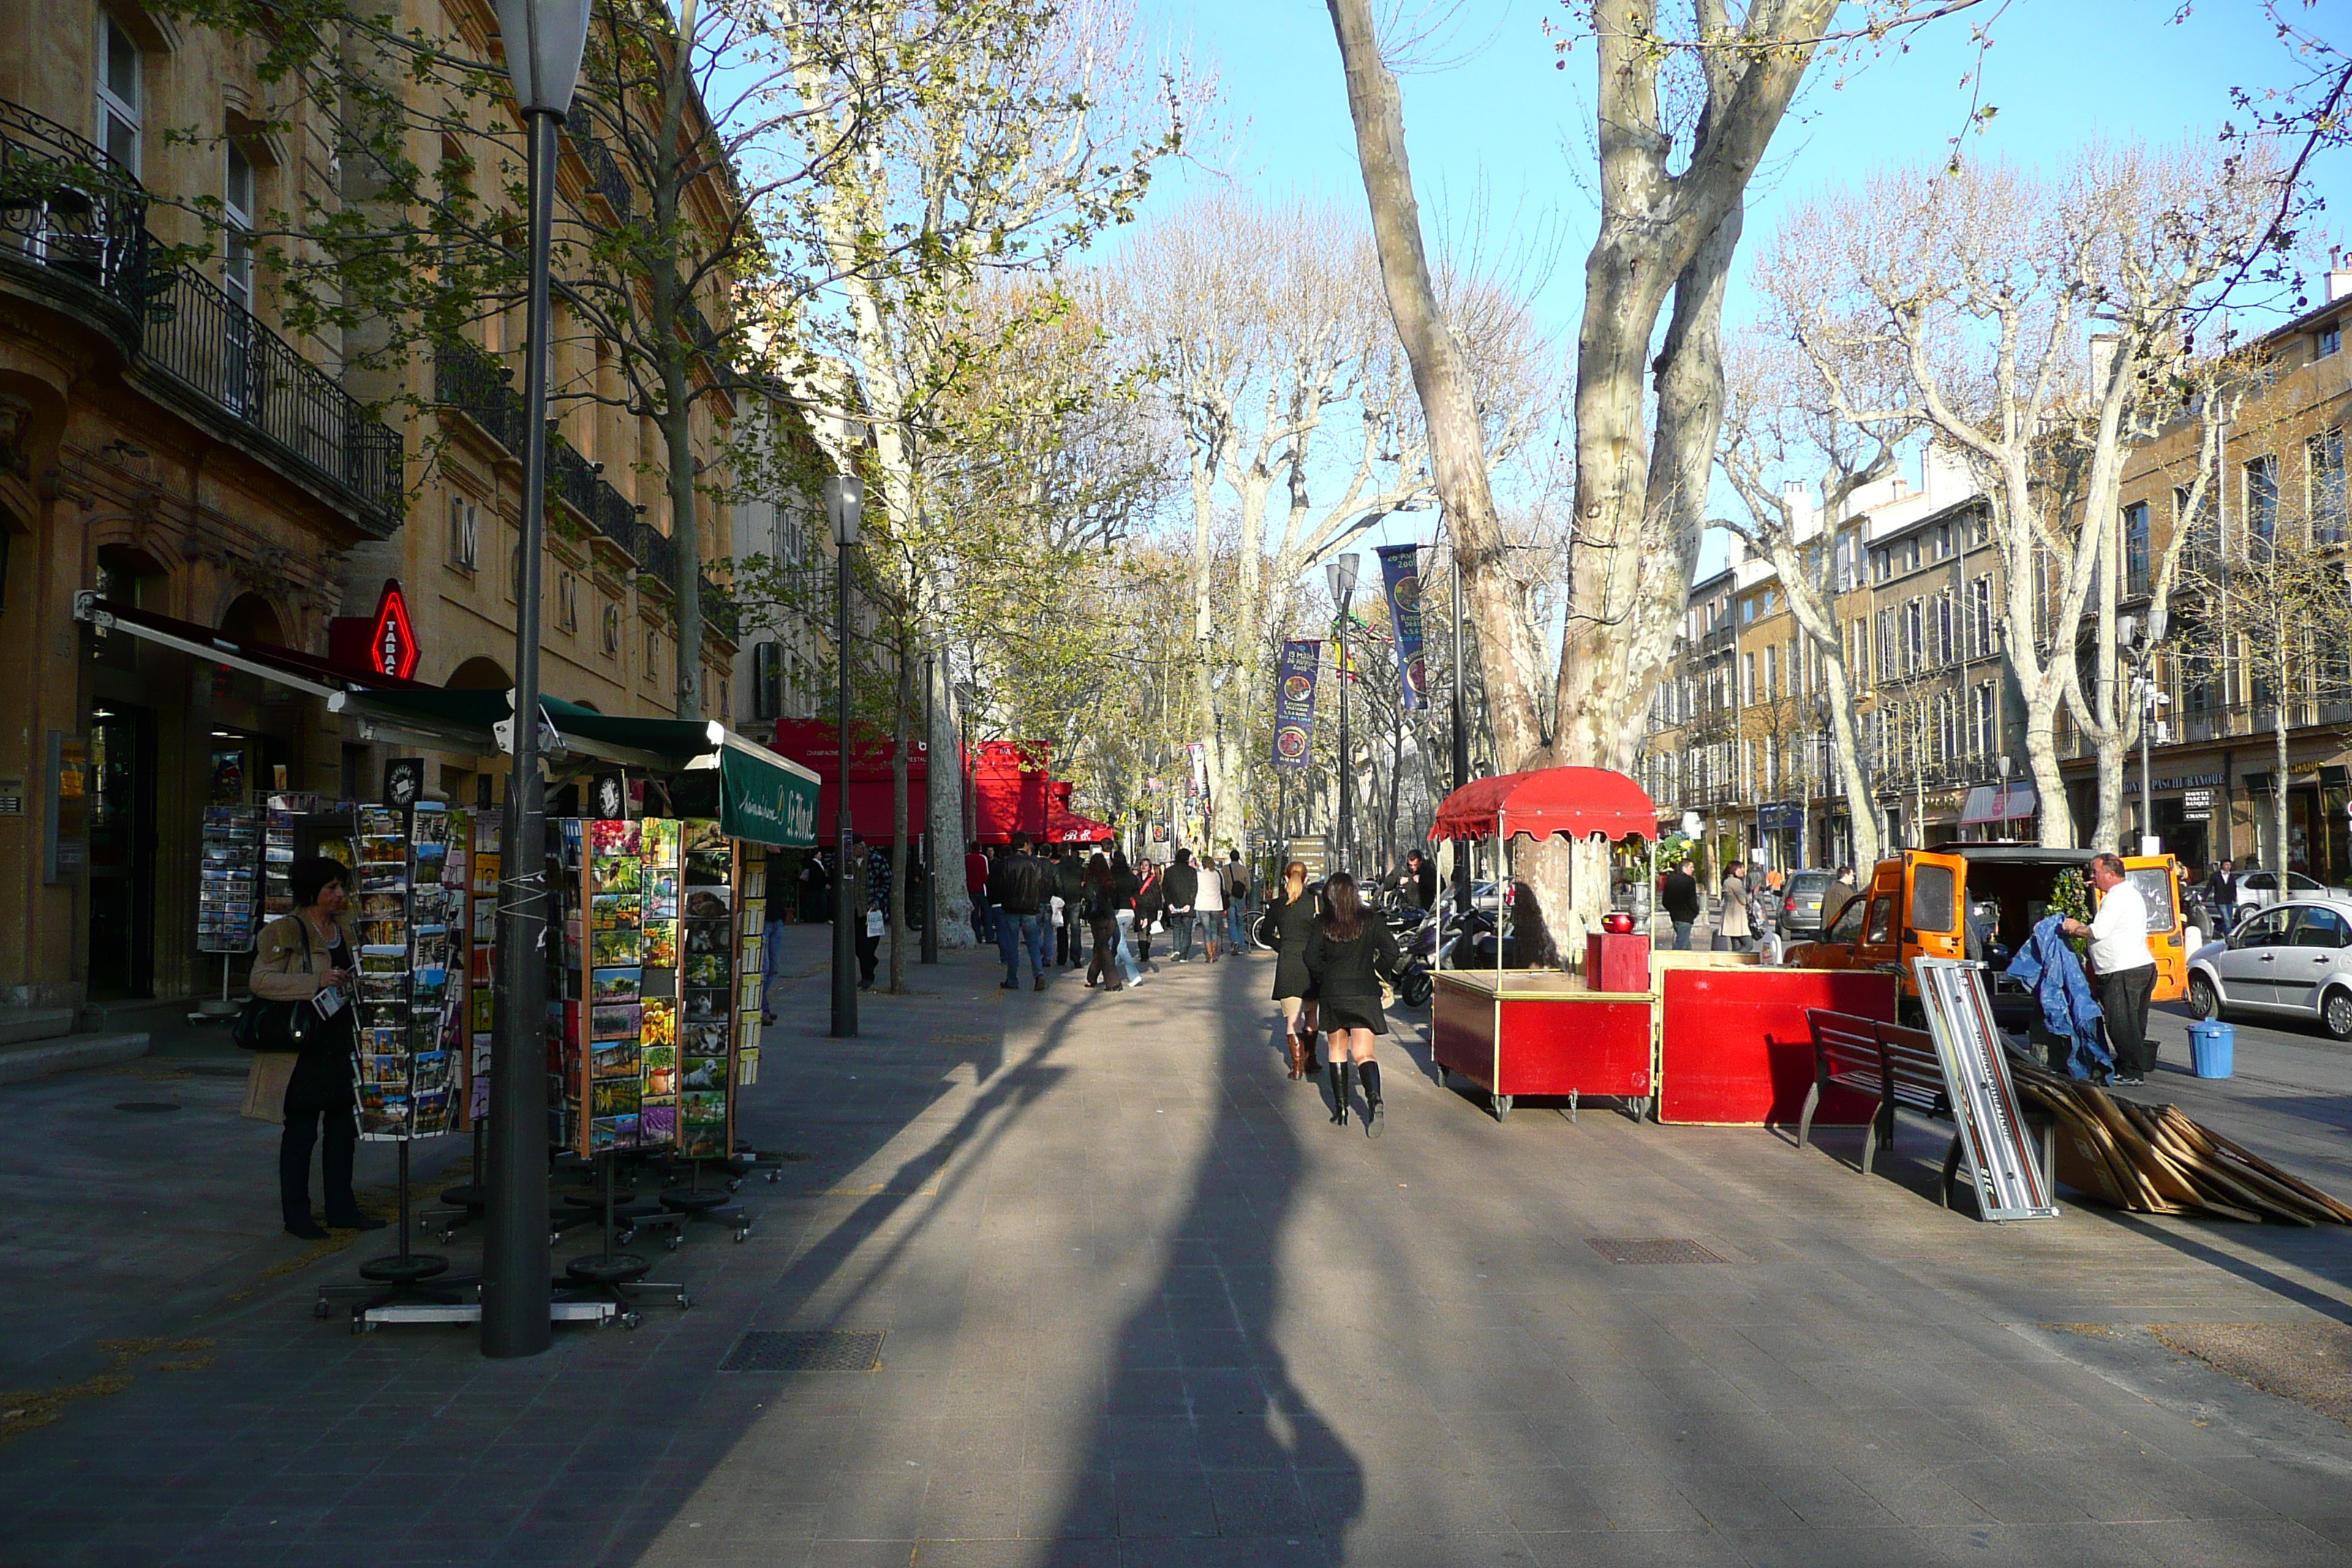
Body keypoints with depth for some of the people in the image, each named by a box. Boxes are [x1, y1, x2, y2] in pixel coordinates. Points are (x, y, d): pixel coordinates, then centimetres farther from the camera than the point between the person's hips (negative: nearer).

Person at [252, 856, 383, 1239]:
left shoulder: (344, 931, 16)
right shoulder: (284, 931, -7)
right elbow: (261, 980, -16)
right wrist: (316, 983, -23)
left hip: (342, 1045, 7)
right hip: (305, 1049, -7)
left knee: (343, 1128, 10)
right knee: (301, 1130, -1)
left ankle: (341, 1207, 19)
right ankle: (296, 1214, 7)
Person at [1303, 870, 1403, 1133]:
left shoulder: (1322, 925, -2)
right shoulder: (1369, 922, 0)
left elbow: (1312, 958, -10)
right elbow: (1392, 951, -5)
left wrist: (1327, 976, 6)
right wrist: (1377, 971, 11)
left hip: (1332, 995, 0)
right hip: (1365, 994, 0)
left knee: (1338, 1050, 16)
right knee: (1363, 1054, -4)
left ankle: (1340, 1108, 15)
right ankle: (1374, 1099, -29)